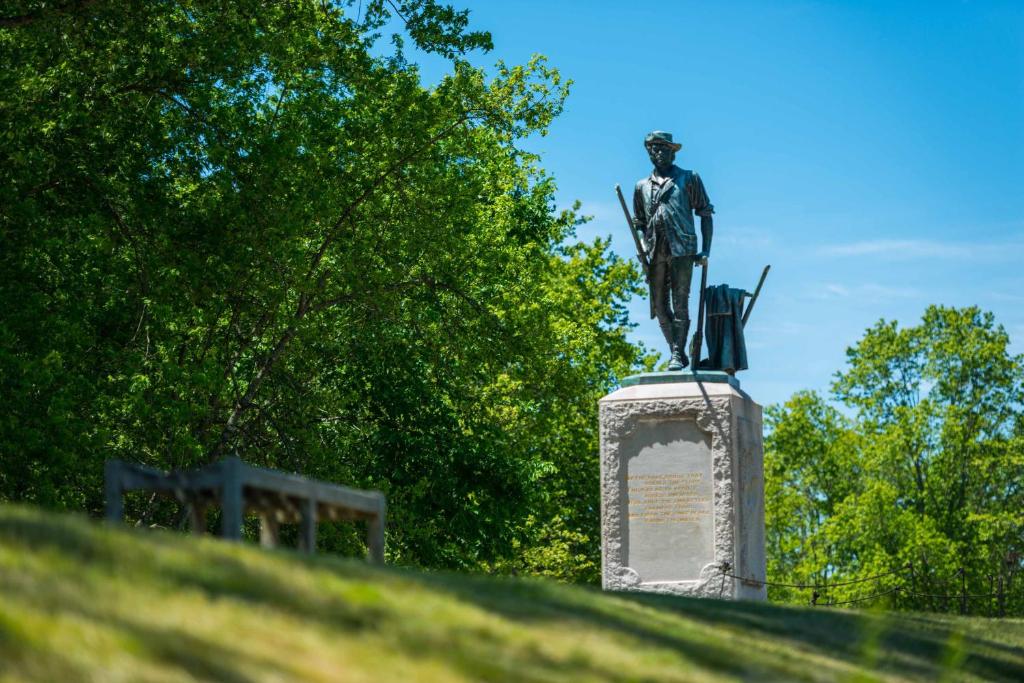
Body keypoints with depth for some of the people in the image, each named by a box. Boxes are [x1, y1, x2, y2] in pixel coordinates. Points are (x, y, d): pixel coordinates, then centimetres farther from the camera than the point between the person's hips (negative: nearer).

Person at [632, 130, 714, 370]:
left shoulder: (688, 179, 10)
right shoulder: (643, 186, 19)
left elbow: (705, 214, 8)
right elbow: (639, 223, 23)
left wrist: (705, 251, -2)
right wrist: (643, 248, 4)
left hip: (681, 250, -4)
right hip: (656, 253, 4)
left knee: (680, 304, -11)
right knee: (660, 307, 3)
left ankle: (678, 355, -13)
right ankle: (677, 353, 12)